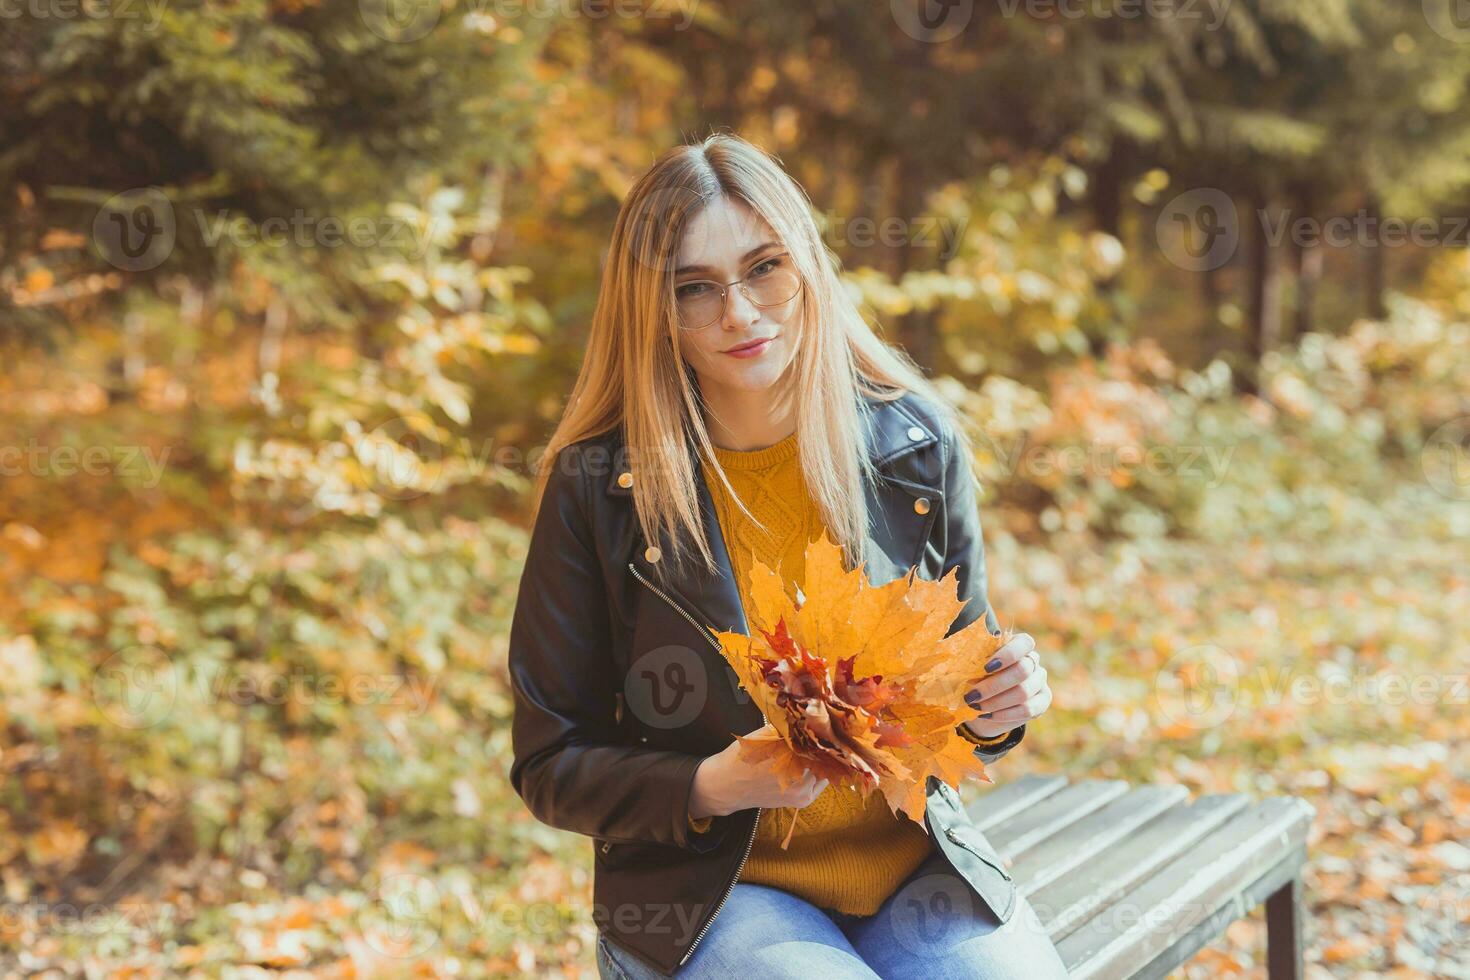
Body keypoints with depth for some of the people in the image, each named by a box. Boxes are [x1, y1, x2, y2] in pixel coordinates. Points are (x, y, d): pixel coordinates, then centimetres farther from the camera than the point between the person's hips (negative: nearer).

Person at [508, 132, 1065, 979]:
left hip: (909, 857, 3)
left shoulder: (917, 444, 0)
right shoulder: (596, 489, -9)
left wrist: (995, 709, -11)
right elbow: (552, 765, -3)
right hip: (705, 888, -3)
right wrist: (711, 788, -20)